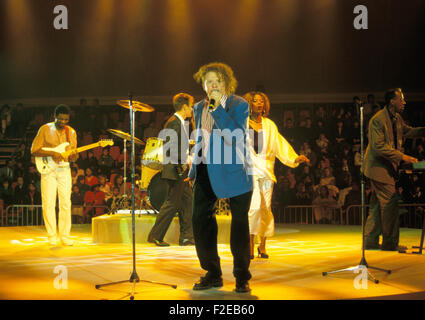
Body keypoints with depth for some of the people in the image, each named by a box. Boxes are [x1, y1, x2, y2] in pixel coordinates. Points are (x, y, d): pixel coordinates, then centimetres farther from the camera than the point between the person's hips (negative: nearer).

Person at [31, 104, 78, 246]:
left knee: (65, 203, -1)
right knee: (48, 203, -5)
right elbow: (34, 150, -7)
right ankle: (52, 236, 4)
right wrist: (52, 154, -19)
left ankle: (65, 235, 5)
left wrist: (73, 156, -11)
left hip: (64, 170, 3)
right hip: (48, 170, -3)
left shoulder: (71, 132, 8)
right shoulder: (45, 129, -2)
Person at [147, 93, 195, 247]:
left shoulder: (181, 123, 18)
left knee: (187, 200, 10)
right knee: (172, 203, -6)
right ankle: (155, 236, 2)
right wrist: (180, 165, -21)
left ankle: (186, 237, 15)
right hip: (175, 171, -10)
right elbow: (170, 147, -22)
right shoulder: (174, 122, -14)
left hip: (181, 171, 10)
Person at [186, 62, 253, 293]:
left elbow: (235, 136, -23)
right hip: (206, 171, 6)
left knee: (239, 222, 2)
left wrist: (218, 107, -23)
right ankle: (212, 274, 15)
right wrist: (194, 170, 20)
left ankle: (242, 277, 14)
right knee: (200, 219, 1)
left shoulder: (239, 105, -8)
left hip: (234, 171, -5)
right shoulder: (199, 108, 11)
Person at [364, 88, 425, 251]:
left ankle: (370, 240, 18)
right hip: (378, 166, -10)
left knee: (378, 205, 12)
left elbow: (407, 131, 26)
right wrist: (402, 156, -23)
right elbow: (379, 147, -22)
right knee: (390, 202, -8)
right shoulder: (377, 120, -19)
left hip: (387, 166, 10)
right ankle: (390, 242, 0)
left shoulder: (397, 118, 10)